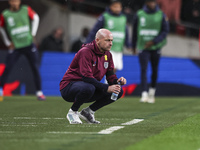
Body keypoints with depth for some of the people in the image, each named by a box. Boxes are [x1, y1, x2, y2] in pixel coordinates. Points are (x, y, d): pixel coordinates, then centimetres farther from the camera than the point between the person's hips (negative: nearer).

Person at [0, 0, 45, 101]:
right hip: (15, 47, -1)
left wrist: (32, 34, 7)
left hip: (29, 44, 1)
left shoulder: (26, 10, -2)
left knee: (35, 68, -1)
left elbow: (35, 18, 14)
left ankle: (39, 92, 6)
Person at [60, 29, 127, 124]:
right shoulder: (86, 52, -20)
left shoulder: (107, 54, 6)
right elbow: (87, 77, -28)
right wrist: (107, 88, -32)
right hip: (69, 86, -8)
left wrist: (117, 81, -18)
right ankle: (73, 112, -13)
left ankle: (88, 112, 4)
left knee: (118, 91, -6)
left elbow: (110, 76, 6)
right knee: (88, 88, -42)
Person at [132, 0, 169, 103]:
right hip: (143, 48, -1)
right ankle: (144, 94, -18)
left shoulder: (161, 15, -2)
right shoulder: (139, 15, 0)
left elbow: (165, 31, -5)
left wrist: (153, 41, -16)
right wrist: (134, 45, 18)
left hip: (156, 47, 1)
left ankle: (152, 91, 29)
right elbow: (135, 31, 11)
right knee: (143, 70, -12)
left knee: (155, 70, 9)